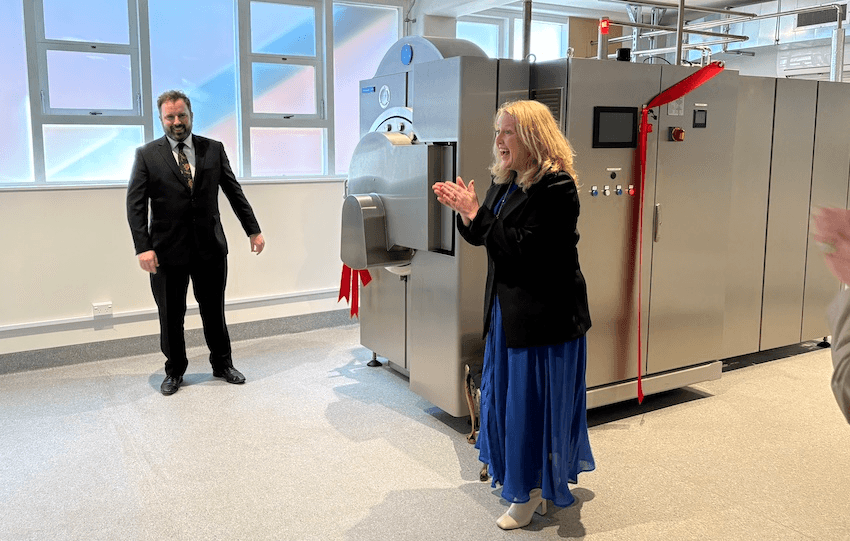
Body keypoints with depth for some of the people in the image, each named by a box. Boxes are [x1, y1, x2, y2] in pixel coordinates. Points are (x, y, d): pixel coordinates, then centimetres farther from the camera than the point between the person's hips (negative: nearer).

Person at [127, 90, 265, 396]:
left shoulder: (214, 150, 6)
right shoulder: (147, 155, 0)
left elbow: (234, 192, 10)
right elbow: (135, 204, -4)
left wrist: (253, 230, 7)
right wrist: (143, 247, -14)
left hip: (210, 247, 1)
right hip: (168, 252, -1)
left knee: (214, 311, 12)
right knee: (171, 316, 9)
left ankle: (222, 364, 29)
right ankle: (174, 371, 26)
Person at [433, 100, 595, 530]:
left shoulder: (556, 187, -18)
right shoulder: (505, 183, 9)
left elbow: (521, 248, -24)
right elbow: (481, 237, 14)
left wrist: (476, 212, -22)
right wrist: (462, 211, -5)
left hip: (545, 314, -9)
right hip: (508, 310, 9)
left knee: (534, 401, 2)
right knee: (507, 394, 17)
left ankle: (531, 493, 20)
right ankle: (528, 484, 36)